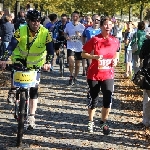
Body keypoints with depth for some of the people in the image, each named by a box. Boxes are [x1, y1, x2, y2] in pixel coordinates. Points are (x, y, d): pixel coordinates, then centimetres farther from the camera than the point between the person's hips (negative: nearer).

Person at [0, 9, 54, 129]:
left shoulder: (45, 33, -19)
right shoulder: (21, 31, -21)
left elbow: (50, 50, -21)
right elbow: (12, 46, -28)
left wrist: (48, 62, -37)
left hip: (36, 63, 1)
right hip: (20, 58, -1)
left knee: (34, 90, -1)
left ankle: (32, 117, 7)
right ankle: (13, 90, -5)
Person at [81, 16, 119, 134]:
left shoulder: (115, 41, 1)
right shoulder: (95, 40, -9)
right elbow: (83, 54, -4)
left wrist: (115, 60, -3)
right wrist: (94, 56, -20)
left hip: (108, 75, 2)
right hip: (94, 75, -2)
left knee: (108, 99, -5)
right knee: (94, 100, 7)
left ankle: (104, 122, 18)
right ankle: (91, 122, 30)